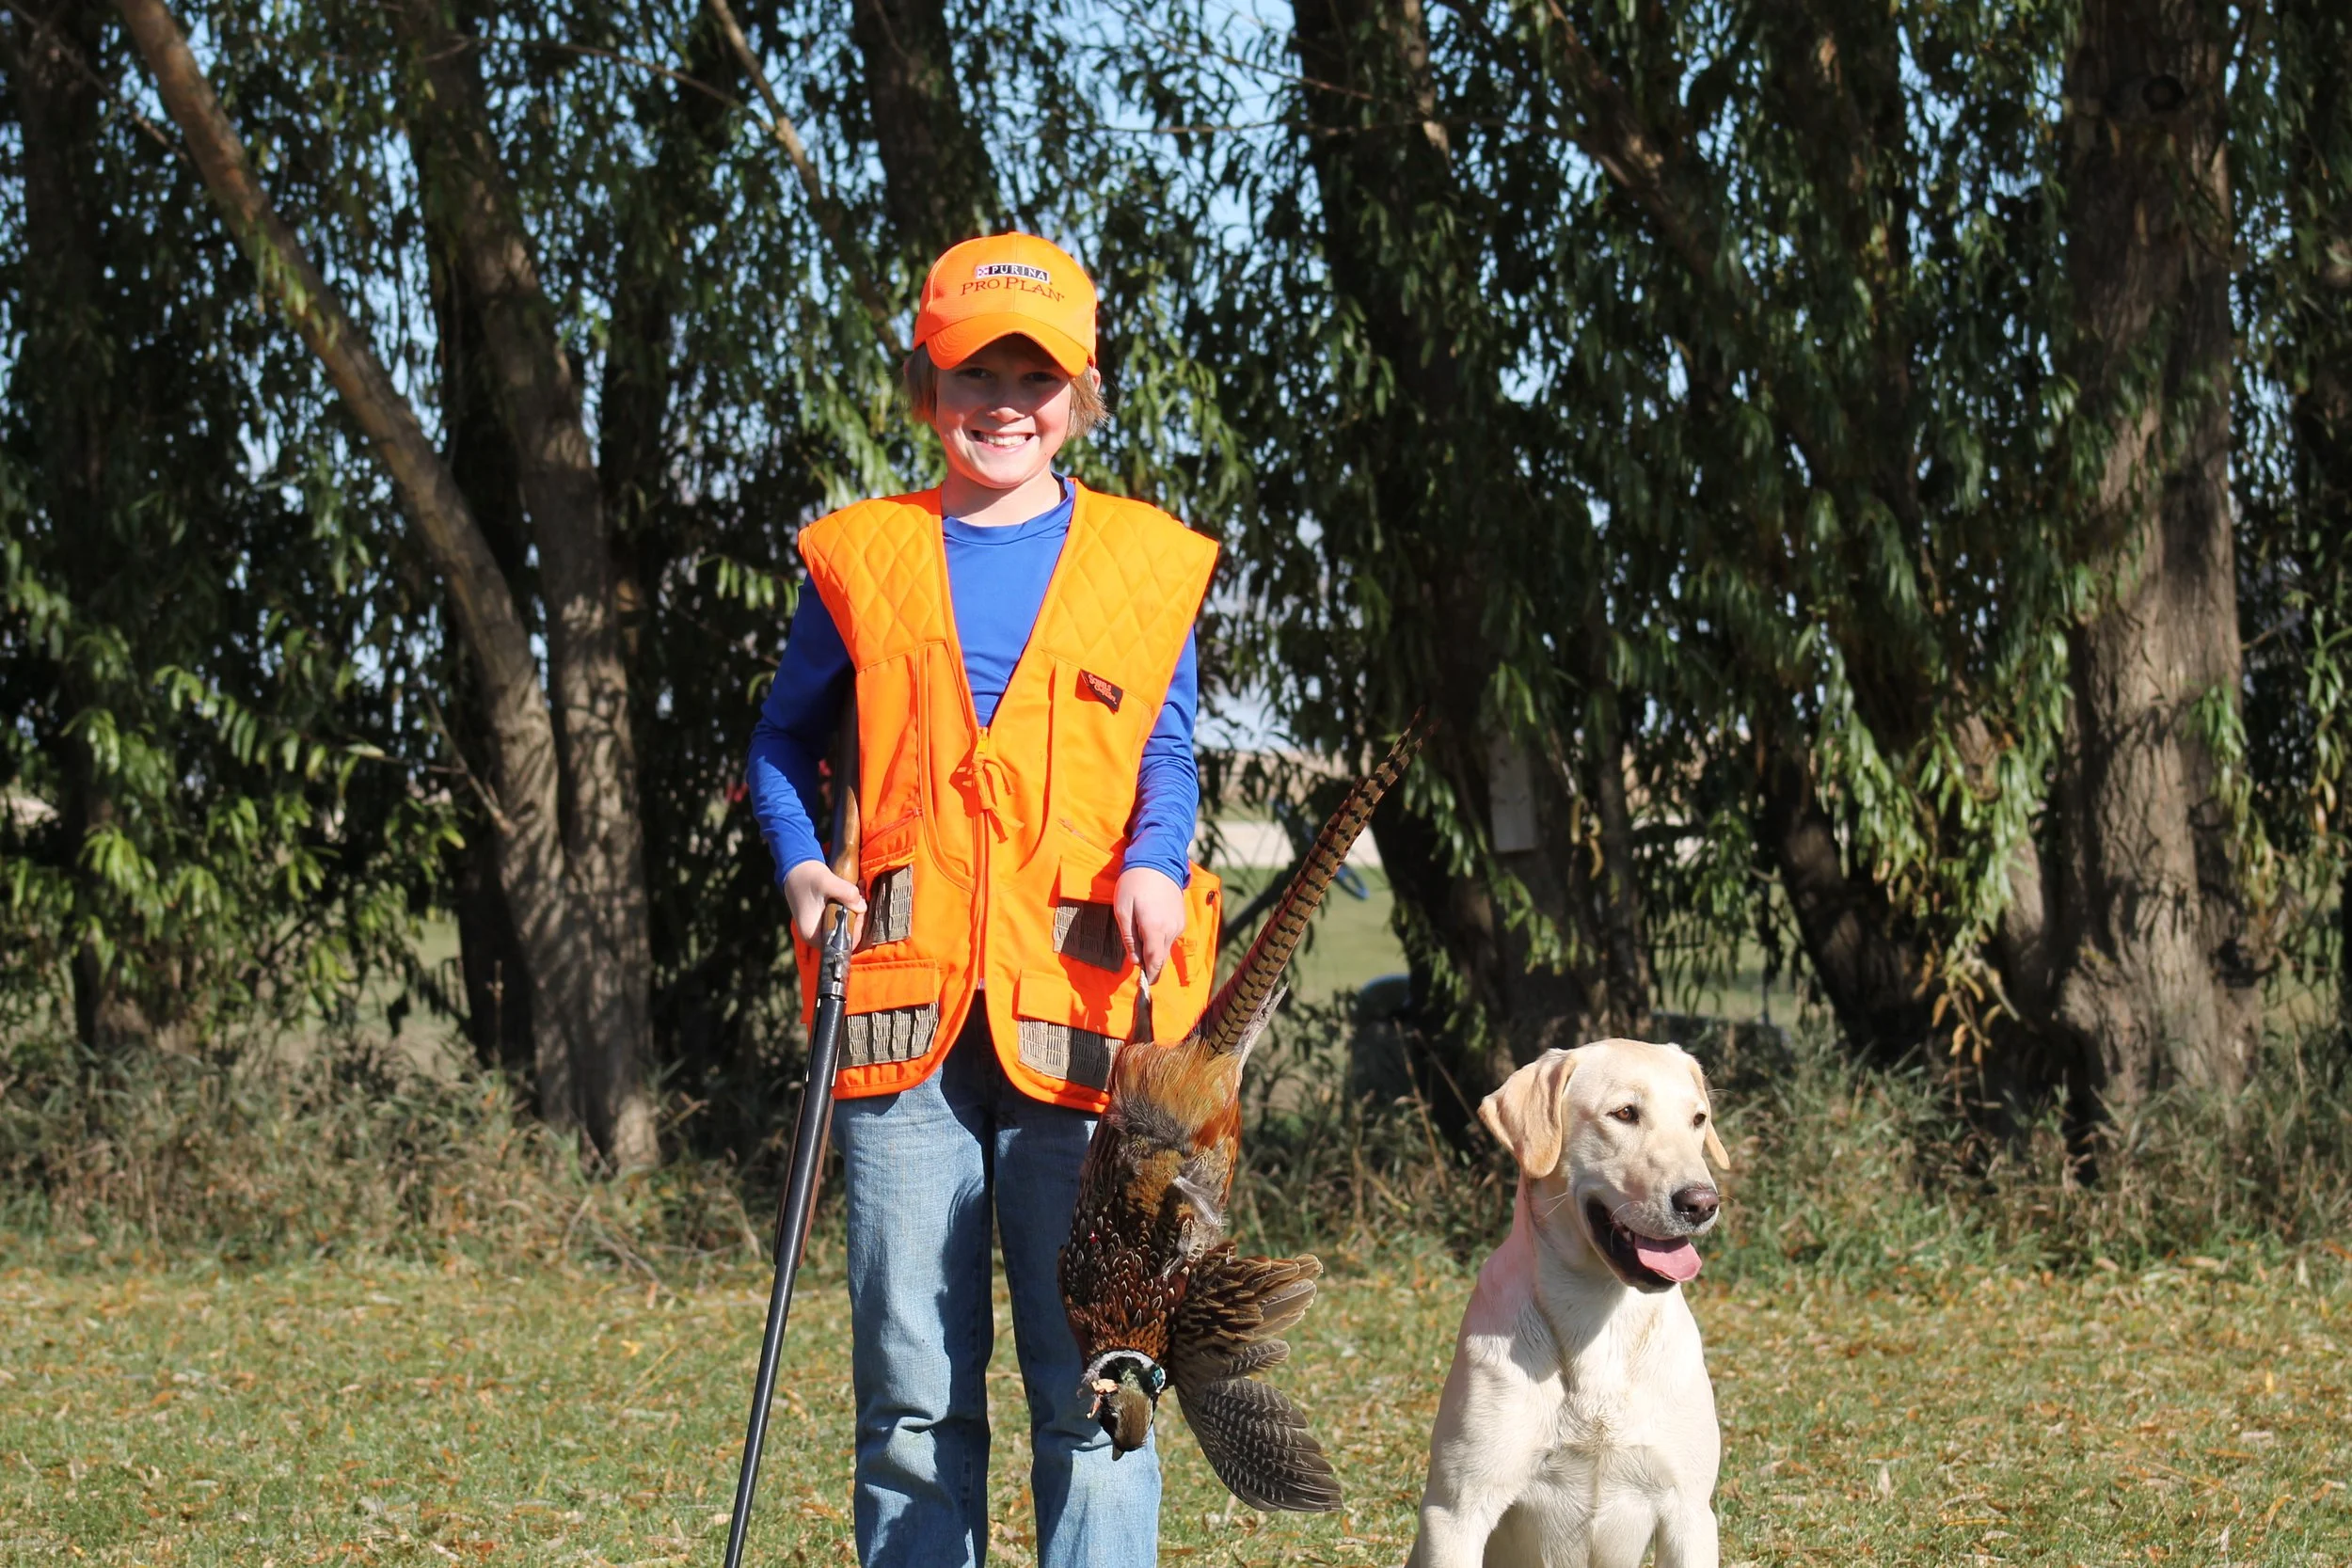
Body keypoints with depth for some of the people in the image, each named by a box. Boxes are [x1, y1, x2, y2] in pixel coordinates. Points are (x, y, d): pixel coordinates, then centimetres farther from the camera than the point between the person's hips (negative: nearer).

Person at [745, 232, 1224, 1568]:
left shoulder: (1149, 566, 11)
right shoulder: (865, 560, 12)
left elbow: (1167, 753, 11)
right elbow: (785, 741, 20)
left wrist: (1154, 864, -10)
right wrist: (801, 866, 1)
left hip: (1081, 1007, -1)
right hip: (906, 1004, 1)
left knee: (1092, 1375, -5)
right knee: (913, 1386, 3)